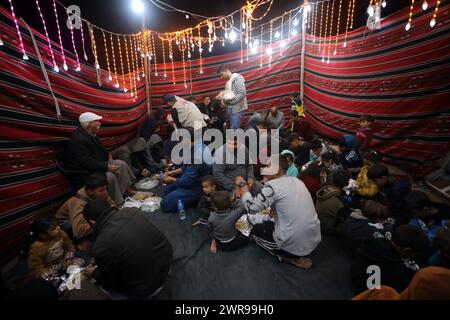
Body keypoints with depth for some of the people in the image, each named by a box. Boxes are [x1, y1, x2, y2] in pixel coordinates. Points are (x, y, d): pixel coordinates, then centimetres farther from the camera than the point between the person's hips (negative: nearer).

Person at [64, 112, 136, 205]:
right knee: (110, 176, -31)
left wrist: (107, 154, 9)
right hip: (84, 172, -10)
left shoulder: (92, 134, 4)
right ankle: (117, 203, -17)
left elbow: (100, 148, 25)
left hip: (97, 164, 10)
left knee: (121, 164, 2)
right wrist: (106, 167, -28)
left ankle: (127, 188, 8)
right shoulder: (78, 140, -26)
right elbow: (87, 163, -30)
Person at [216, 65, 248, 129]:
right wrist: (222, 95, 3)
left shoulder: (237, 79, -12)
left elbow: (242, 93, -20)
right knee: (232, 129, 12)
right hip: (230, 109, 9)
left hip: (237, 109, -9)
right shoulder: (228, 81, 15)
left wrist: (231, 101, -22)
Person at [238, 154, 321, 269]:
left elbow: (252, 207, -22)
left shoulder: (273, 185, -19)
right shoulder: (297, 181, 4)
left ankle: (292, 257, 6)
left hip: (294, 244, -7)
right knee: (268, 223, 28)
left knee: (256, 230, 16)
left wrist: (243, 185, -12)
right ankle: (298, 254, 14)